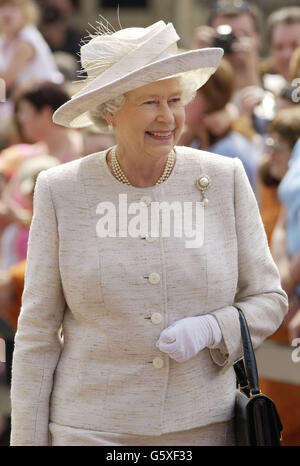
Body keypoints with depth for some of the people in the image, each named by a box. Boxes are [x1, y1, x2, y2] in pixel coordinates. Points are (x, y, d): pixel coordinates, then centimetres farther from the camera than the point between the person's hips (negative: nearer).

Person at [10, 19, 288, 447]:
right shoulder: (61, 192, -3)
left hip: (203, 426, 1)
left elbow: (268, 299, 7)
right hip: (91, 429, -1)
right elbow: (37, 331, 1)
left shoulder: (226, 180, 0)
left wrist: (210, 329, -12)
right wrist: (28, 440, -1)